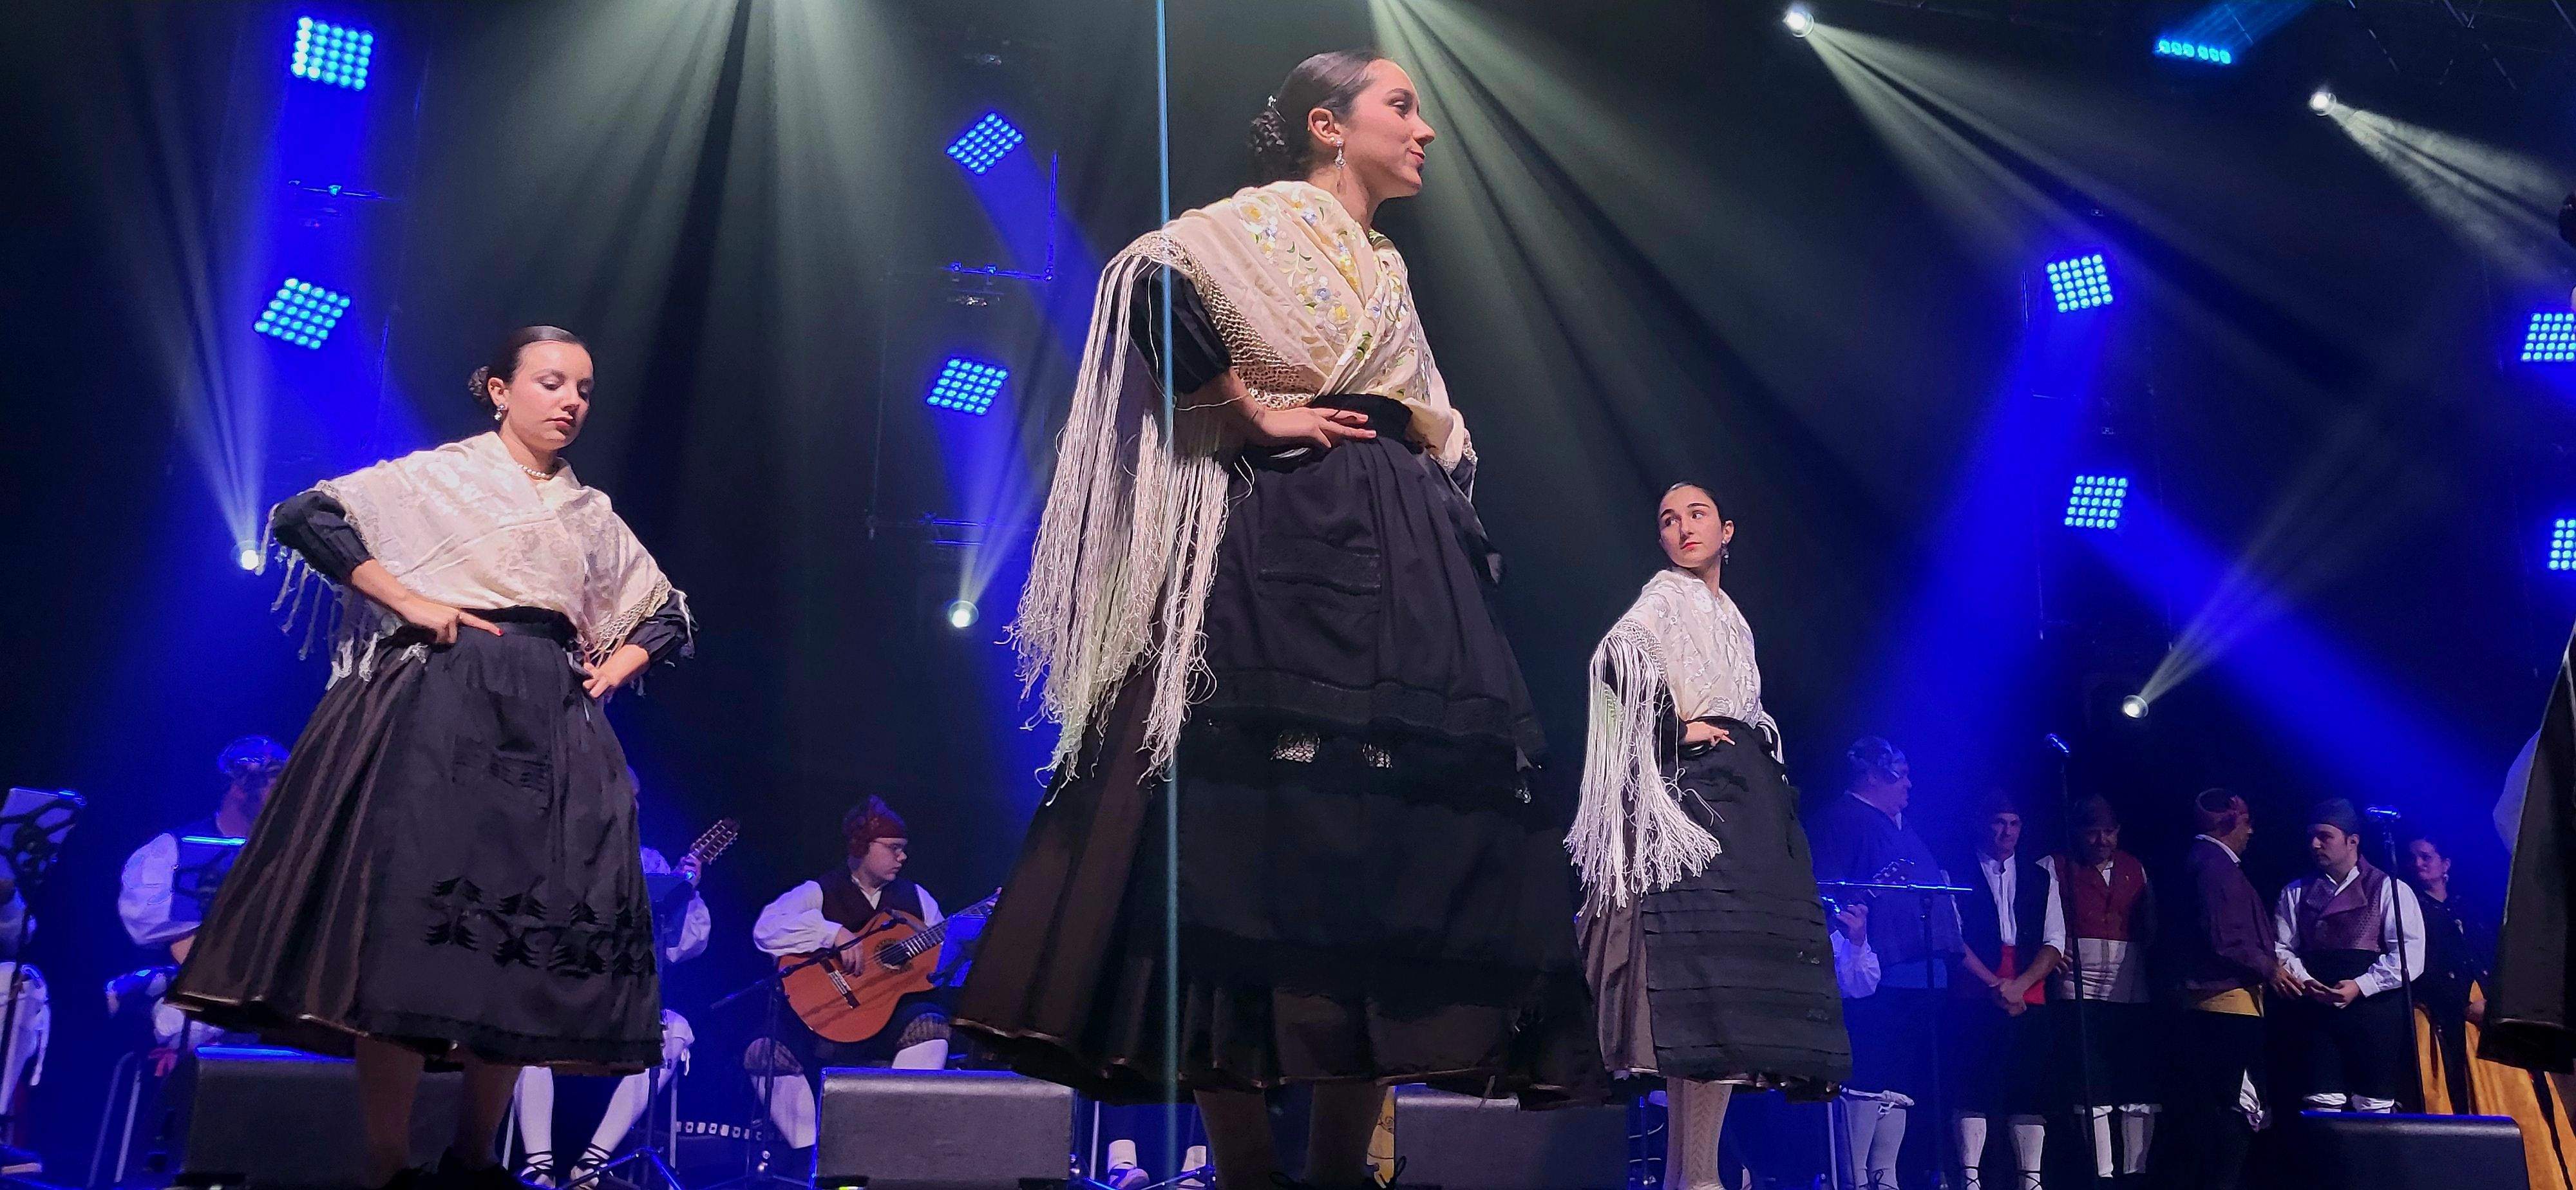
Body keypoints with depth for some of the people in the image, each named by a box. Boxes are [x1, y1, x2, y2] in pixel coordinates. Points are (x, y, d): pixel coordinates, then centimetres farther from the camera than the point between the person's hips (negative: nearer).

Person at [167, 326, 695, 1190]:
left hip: (553, 726, 5)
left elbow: (669, 616, 29)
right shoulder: (440, 475, 7)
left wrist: (612, 670, 11)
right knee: (415, 915, -15)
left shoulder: (591, 514, 20)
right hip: (442, 711, -5)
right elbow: (303, 518, -3)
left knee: (536, 938, 0)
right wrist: (411, 603, -9)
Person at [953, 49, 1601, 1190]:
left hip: (1394, 556, 8)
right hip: (1287, 547, -8)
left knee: (1390, 833, -1)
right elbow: (1156, 290, -19)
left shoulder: (1383, 271, 27)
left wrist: (1450, 509, 12)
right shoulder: (1262, 221, 2)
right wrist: (1256, 415, -13)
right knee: (1266, 825, -12)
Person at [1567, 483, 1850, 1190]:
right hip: (1695, 792, -9)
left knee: (1738, 969, 3)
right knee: (1712, 970, -19)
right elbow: (1618, 658, -20)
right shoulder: (1665, 600, 0)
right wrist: (1677, 729, -14)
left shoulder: (1729, 619, 26)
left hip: (1744, 796, 9)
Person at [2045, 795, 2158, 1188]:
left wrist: (2152, 968, 5)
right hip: (2082, 992, -4)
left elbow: (2152, 929, 20)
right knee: (2093, 1092, -6)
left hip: (2133, 992, 4)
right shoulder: (2055, 868, 5)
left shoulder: (2136, 869, 17)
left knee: (2141, 1090, 3)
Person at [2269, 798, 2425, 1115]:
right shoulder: (2295, 893, 17)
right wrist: (2305, 982, -9)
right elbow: (2281, 948, 11)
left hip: (2374, 1011, -2)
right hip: (2314, 1012, 2)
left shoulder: (2391, 890, 5)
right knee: (2323, 1103, -5)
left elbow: (2409, 957, -4)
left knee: (2375, 1108, -2)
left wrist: (2360, 986, -14)